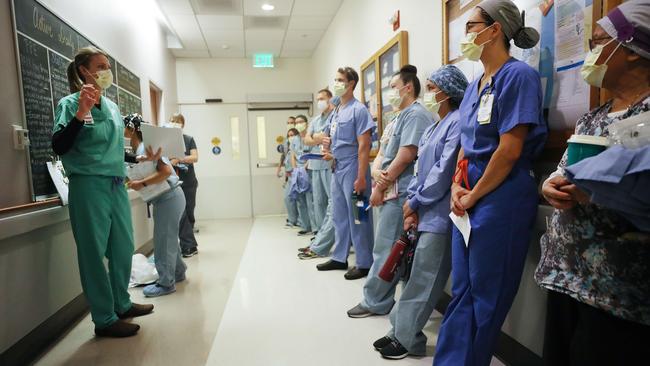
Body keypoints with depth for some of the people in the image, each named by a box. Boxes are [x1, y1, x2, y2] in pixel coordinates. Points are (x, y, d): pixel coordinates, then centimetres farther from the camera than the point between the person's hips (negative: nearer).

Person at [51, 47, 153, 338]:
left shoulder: (112, 106, 14)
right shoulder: (71, 103, -4)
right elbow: (59, 147, -15)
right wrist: (81, 113, -23)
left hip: (117, 185, 7)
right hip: (89, 186, -7)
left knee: (124, 247, 13)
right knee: (95, 253, 3)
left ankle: (122, 304, 31)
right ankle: (104, 320, 15)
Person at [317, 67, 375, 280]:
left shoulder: (358, 110, -10)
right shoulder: (336, 111, 14)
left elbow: (364, 146, -16)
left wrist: (361, 177, -21)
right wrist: (327, 143, 2)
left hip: (352, 170, -8)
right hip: (337, 170, 8)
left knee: (357, 218, -1)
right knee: (339, 216, 15)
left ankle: (365, 264, 10)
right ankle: (339, 258, 28)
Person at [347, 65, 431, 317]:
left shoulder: (416, 114, -9)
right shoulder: (401, 116, 21)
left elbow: (406, 156, -18)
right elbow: (385, 154, 19)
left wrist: (381, 186, -13)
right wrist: (379, 173, -3)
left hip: (399, 192, -9)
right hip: (391, 191, 9)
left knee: (386, 249, -3)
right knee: (392, 248, 14)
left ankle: (375, 302, 8)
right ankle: (377, 299, 23)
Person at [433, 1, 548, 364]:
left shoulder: (518, 75, -11)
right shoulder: (475, 85, 14)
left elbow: (510, 150, -17)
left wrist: (474, 195, -9)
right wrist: (457, 186, 1)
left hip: (501, 194, -8)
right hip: (470, 193, 8)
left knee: (487, 295, 6)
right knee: (462, 290, 13)